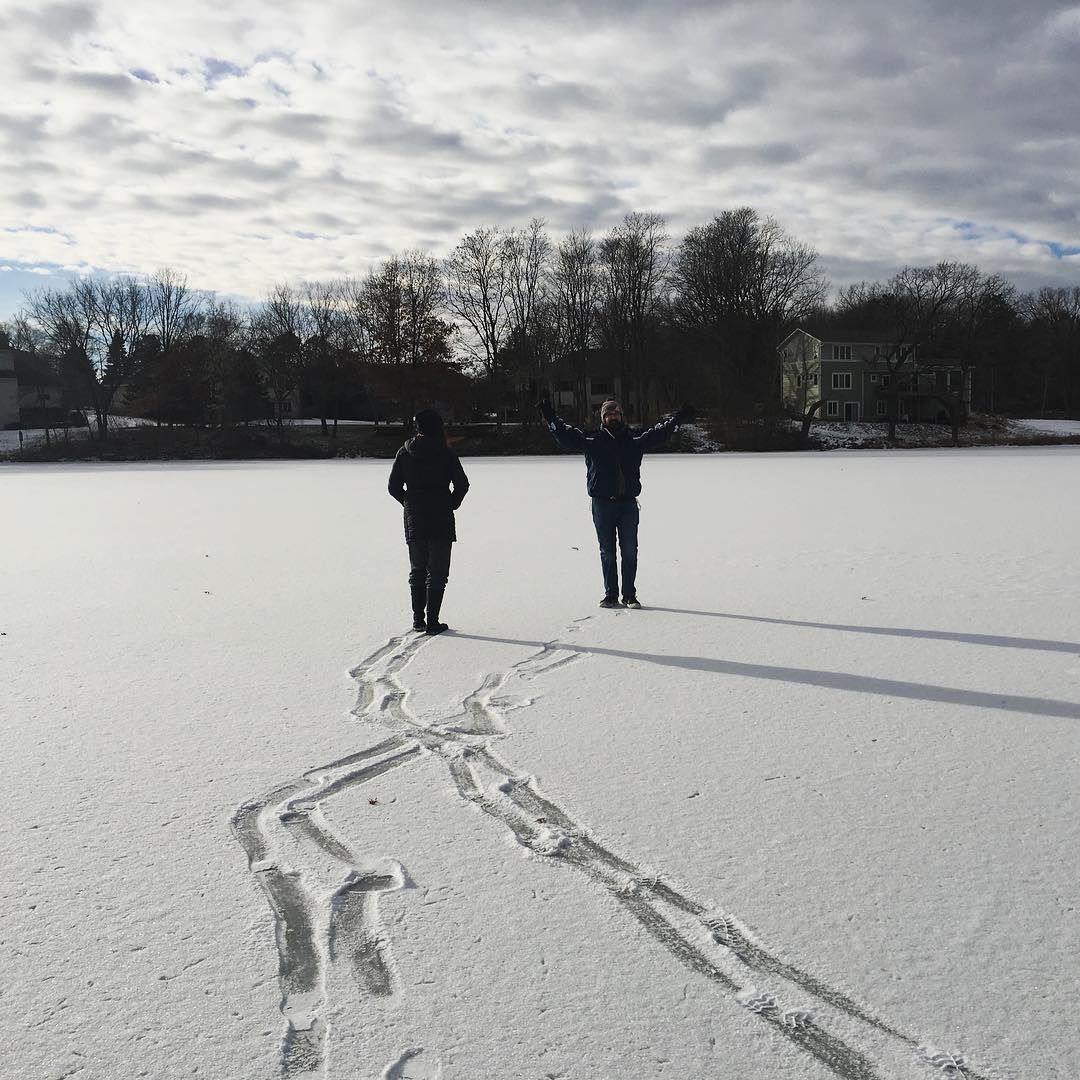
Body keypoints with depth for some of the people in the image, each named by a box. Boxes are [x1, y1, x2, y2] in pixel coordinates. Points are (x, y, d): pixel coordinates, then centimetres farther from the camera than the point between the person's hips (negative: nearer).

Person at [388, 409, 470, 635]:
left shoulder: (404, 453, 1)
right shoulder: (446, 453, -6)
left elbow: (393, 487, 1)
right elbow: (462, 484, -7)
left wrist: (409, 504, 13)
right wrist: (451, 505, 6)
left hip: (414, 522, 3)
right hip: (441, 522, -3)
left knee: (417, 571, 15)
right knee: (437, 573, 3)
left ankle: (418, 619, 16)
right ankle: (432, 622, 0)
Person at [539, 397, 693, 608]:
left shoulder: (634, 442, 11)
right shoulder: (592, 443, 5)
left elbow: (659, 434, 17)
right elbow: (567, 436, -1)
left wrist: (679, 418, 12)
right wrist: (550, 418, -11)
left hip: (628, 504, 1)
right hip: (602, 504, -1)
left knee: (630, 551, 2)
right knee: (607, 552, 5)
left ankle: (629, 595, 10)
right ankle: (610, 595, 13)